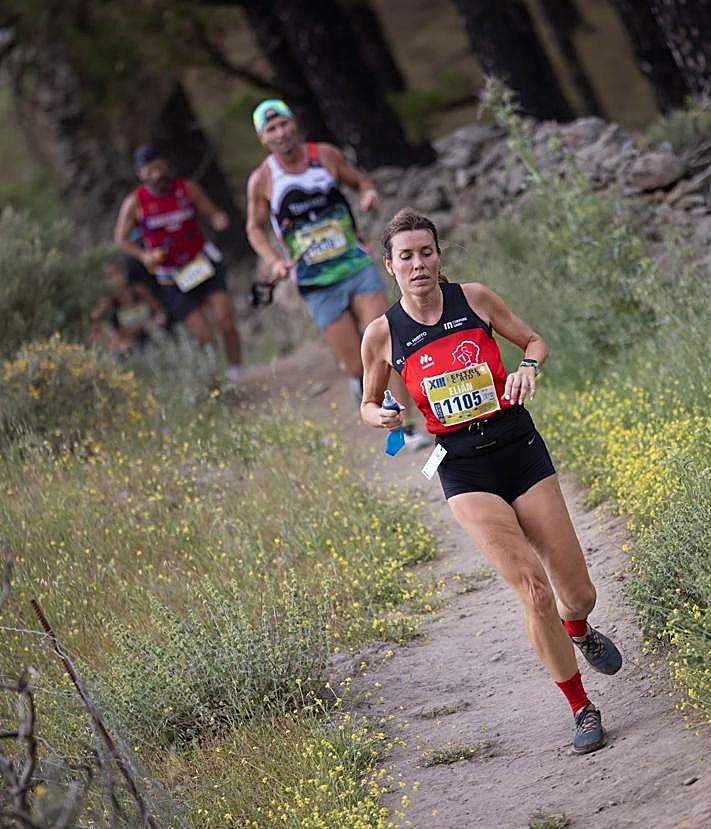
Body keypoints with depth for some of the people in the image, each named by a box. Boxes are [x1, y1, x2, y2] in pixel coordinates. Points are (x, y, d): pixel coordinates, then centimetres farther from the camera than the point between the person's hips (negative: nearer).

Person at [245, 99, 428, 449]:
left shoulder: (326, 155, 0)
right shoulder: (261, 180, -4)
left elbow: (359, 180, 15)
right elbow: (255, 229, 8)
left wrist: (369, 192, -8)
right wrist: (275, 260, -9)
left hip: (357, 265, 1)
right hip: (317, 285, -1)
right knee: (355, 364, -4)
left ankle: (405, 427, -10)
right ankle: (360, 379, 32)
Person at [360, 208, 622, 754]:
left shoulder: (474, 299, -1)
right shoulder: (382, 335, -2)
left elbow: (534, 340, 12)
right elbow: (369, 403, 13)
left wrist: (529, 366, -10)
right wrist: (381, 417, -10)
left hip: (521, 450, 1)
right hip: (465, 471, -1)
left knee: (578, 597, 2)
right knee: (532, 588, -18)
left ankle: (578, 631, 42)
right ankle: (582, 710, -2)